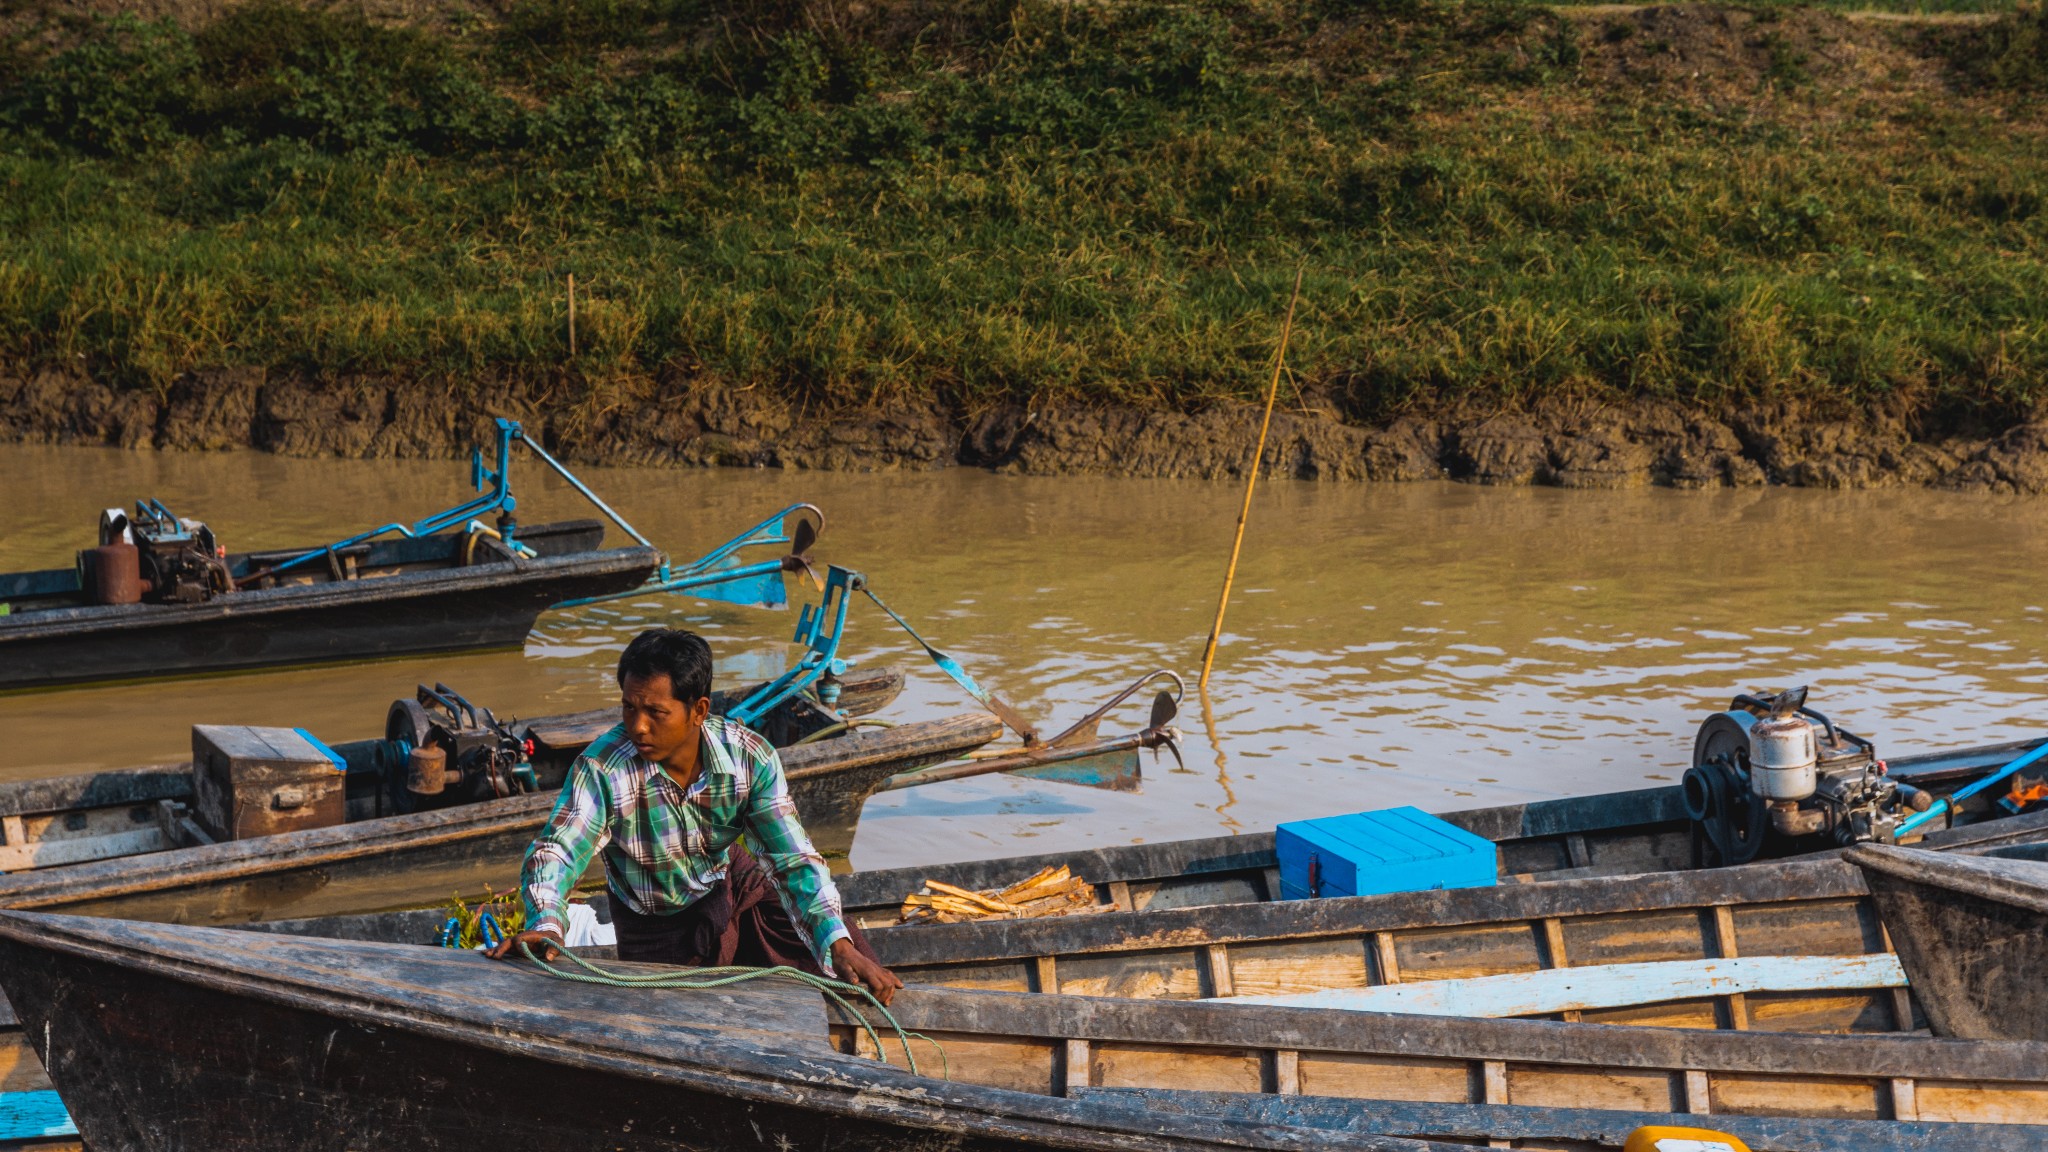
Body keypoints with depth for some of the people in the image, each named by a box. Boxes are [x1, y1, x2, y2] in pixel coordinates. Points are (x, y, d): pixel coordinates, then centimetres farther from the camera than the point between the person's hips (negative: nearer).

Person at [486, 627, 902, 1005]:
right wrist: (545, 923, -56)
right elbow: (555, 850, -33)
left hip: (733, 884, 2)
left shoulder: (749, 757, -24)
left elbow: (794, 860, -24)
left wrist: (840, 946, -37)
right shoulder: (602, 768, -30)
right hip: (659, 924, -2)